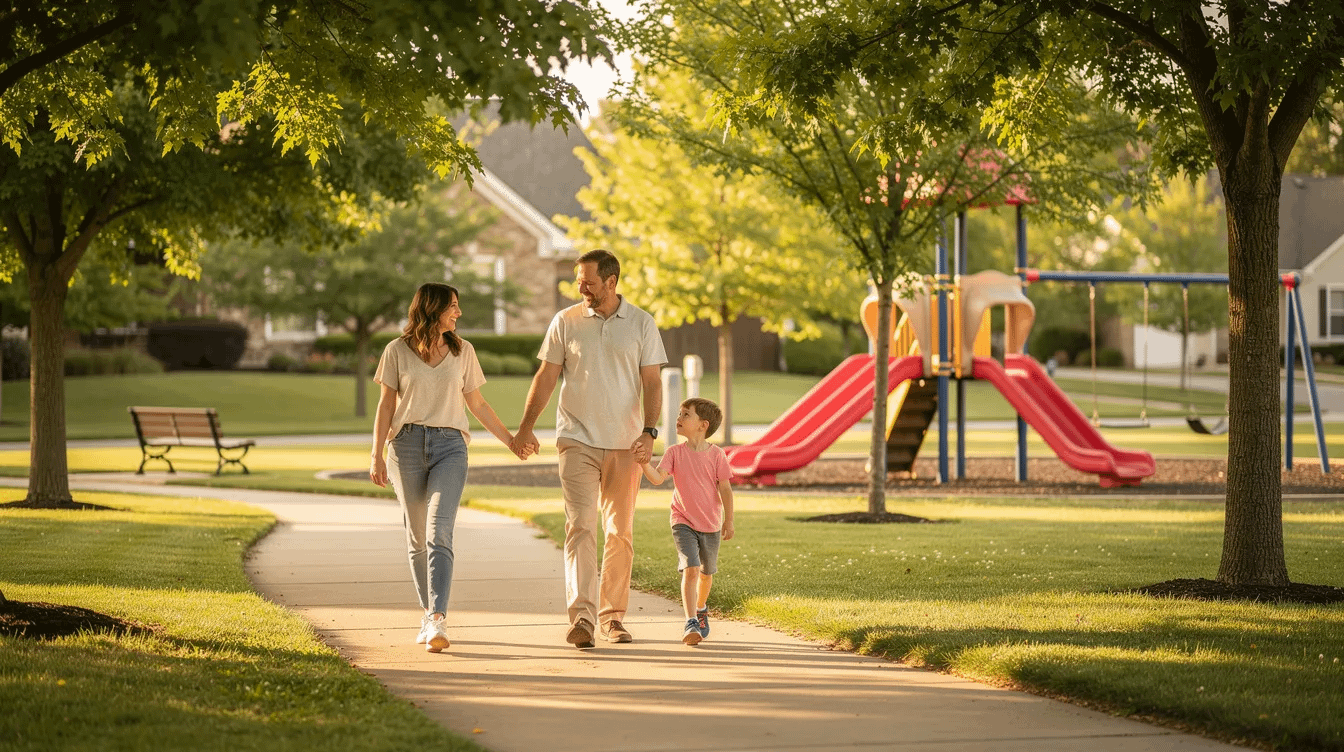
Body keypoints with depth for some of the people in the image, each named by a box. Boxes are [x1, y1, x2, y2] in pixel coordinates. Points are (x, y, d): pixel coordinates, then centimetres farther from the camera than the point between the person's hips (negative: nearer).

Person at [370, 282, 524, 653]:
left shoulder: (463, 351, 10)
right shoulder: (398, 351, 4)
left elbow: (477, 404, 18)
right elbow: (386, 404, 5)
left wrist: (510, 438, 20)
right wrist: (377, 455, -1)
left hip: (449, 445, 0)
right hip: (407, 445, 0)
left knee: (439, 532, -16)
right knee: (417, 537, 5)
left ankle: (437, 620, -25)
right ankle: (429, 616, 17)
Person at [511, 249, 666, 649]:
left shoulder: (641, 324, 4)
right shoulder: (565, 322, 4)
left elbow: (652, 383, 3)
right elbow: (546, 376, 5)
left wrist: (649, 431, -10)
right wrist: (525, 428, -2)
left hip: (624, 443, 1)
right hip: (577, 440, -1)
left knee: (620, 532, 6)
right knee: (580, 526, -12)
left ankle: (613, 616, 15)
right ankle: (581, 616, -21)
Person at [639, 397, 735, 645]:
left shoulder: (716, 455, -7)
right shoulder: (675, 452, -4)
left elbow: (725, 488, -3)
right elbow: (658, 478, -17)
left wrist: (729, 521, -2)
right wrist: (645, 464, -35)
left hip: (711, 523, 1)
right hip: (684, 522, -1)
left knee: (706, 572, 17)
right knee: (690, 569, -18)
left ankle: (701, 609, 45)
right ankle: (691, 623, -22)